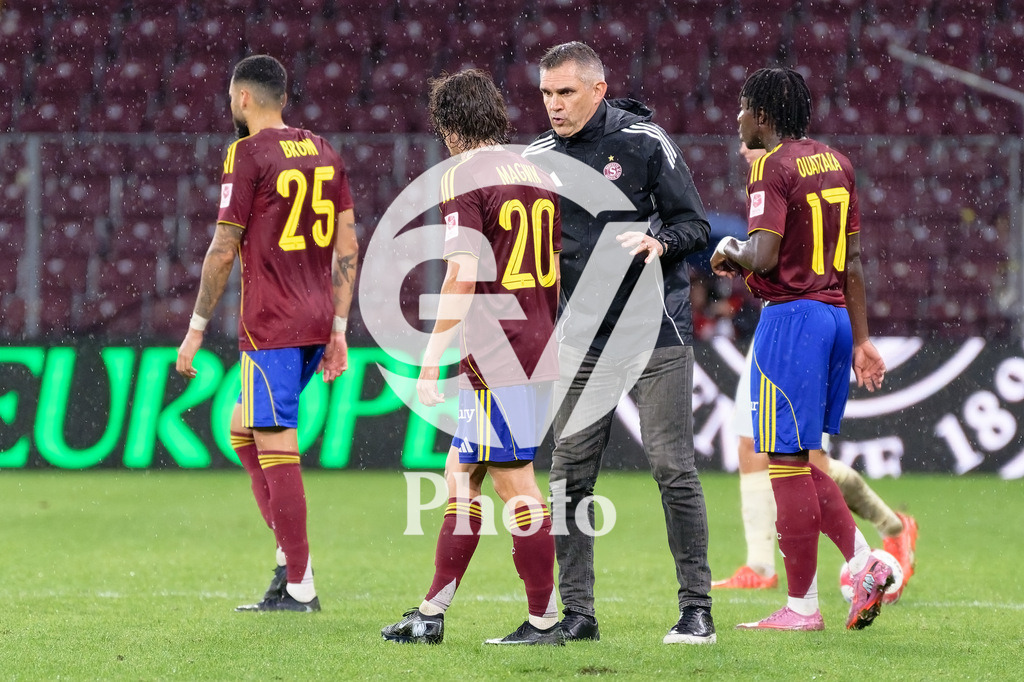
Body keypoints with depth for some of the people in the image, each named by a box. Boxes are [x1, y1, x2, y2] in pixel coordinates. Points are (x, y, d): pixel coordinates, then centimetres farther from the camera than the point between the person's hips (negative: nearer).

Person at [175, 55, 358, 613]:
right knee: (244, 430, 19)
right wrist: (338, 329, 16)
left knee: (276, 450, -4)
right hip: (317, 323, 8)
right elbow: (347, 247, 13)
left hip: (270, 325, -8)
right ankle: (290, 554, 11)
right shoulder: (323, 152, 13)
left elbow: (224, 250, -9)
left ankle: (299, 586, -4)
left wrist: (197, 329, -1)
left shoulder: (248, 154, -8)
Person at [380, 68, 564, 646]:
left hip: (495, 357, -8)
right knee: (461, 474, 14)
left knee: (516, 484, -4)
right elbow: (555, 277, 19)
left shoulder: (465, 177, -9)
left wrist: (430, 364, -13)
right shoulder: (537, 174, 15)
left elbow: (463, 278, -16)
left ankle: (545, 620, -1)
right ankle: (432, 614, 17)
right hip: (539, 352, 8)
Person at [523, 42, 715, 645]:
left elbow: (696, 226, -4)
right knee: (570, 477, 0)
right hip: (582, 341, 4)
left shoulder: (645, 142, -4)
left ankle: (697, 610, 0)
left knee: (674, 470, -6)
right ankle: (577, 613, 7)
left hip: (656, 333, -4)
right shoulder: (539, 159, 8)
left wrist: (660, 242, -24)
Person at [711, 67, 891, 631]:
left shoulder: (772, 166, -11)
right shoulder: (835, 163, 14)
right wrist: (860, 340, 18)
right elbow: (852, 260, 15)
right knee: (802, 459, 17)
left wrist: (731, 250, 1)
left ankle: (803, 606, 0)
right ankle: (863, 562, 2)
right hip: (836, 314, 8)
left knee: (787, 464, -3)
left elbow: (764, 256, -21)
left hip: (791, 317, -8)